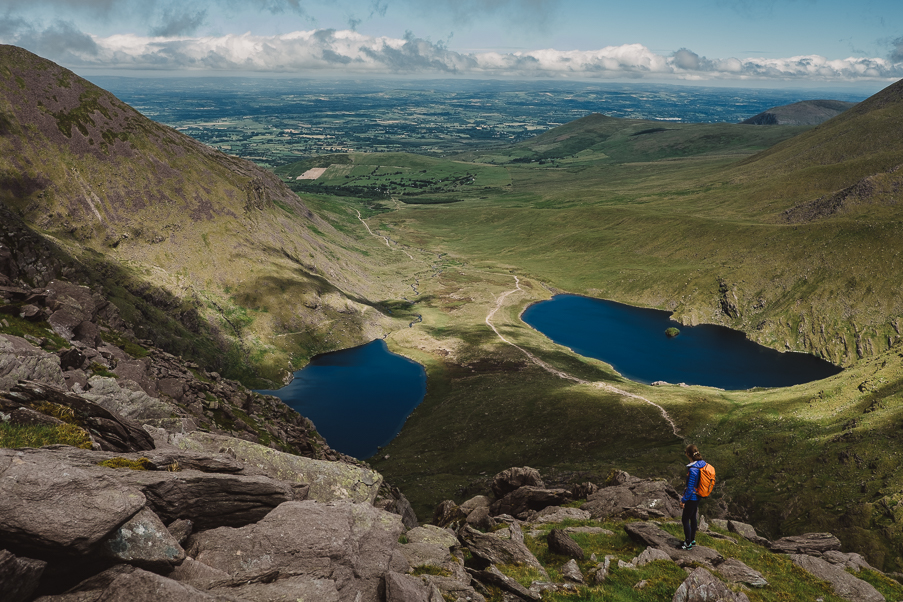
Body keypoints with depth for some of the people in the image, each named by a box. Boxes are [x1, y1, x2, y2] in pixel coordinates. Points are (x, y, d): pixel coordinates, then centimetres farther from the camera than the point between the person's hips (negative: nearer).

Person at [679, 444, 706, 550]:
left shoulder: (692, 469, -30)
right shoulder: (703, 464, -3)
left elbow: (690, 487, -25)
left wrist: (683, 500, -13)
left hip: (692, 497, -9)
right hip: (698, 496, 9)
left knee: (685, 519, 6)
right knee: (693, 517, 22)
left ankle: (688, 544, 15)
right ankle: (692, 540, 36)